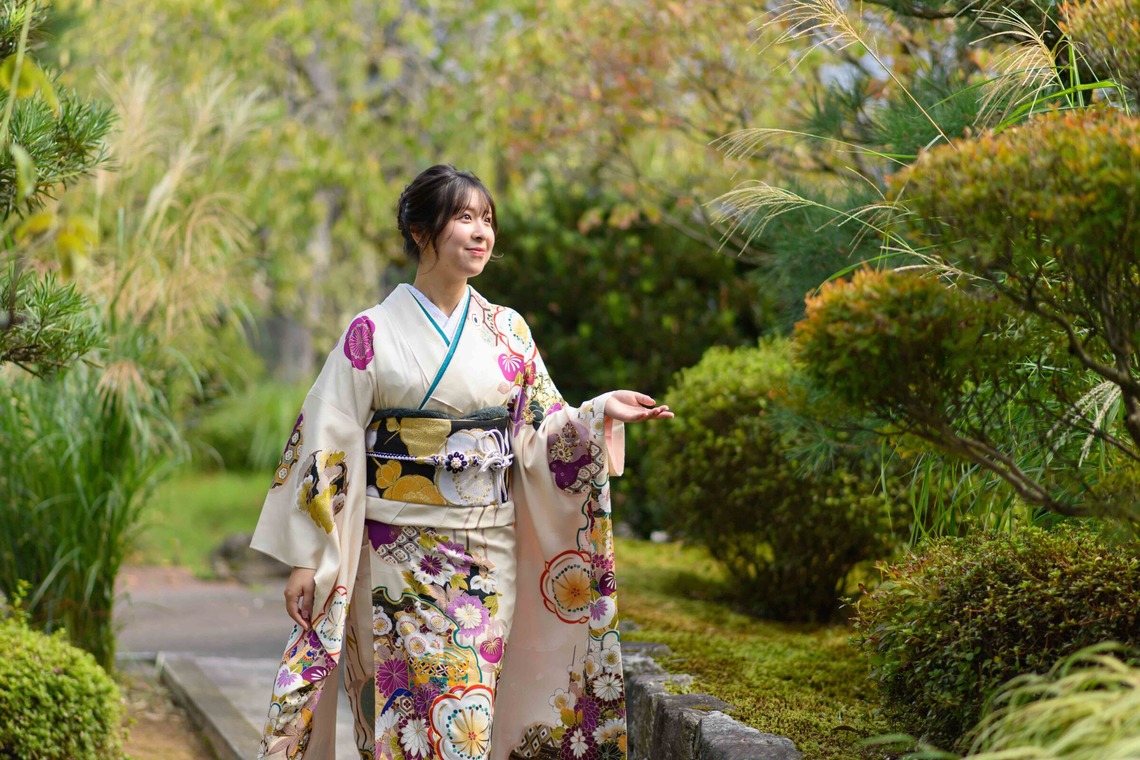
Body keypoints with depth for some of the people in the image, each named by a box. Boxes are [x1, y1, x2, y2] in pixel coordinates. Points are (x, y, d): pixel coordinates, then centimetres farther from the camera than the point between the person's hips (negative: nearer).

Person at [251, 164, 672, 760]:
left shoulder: (507, 330, 10)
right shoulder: (373, 333, -1)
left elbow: (542, 433, 10)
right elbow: (328, 445, -3)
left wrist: (600, 412, -8)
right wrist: (305, 559, -6)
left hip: (489, 551, 3)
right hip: (401, 549, -3)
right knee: (415, 709, -7)